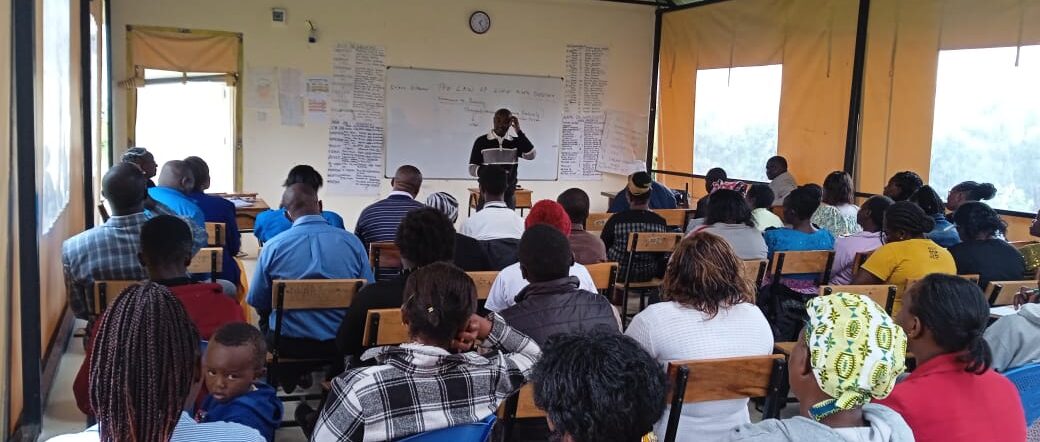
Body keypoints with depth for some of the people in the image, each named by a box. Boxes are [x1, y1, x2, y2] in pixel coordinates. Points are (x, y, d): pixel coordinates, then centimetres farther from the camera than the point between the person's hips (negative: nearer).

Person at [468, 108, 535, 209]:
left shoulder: (515, 142, 7)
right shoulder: (482, 141, 2)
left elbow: (531, 155, -10)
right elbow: (472, 169, 0)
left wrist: (518, 131, -10)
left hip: (508, 197, 1)